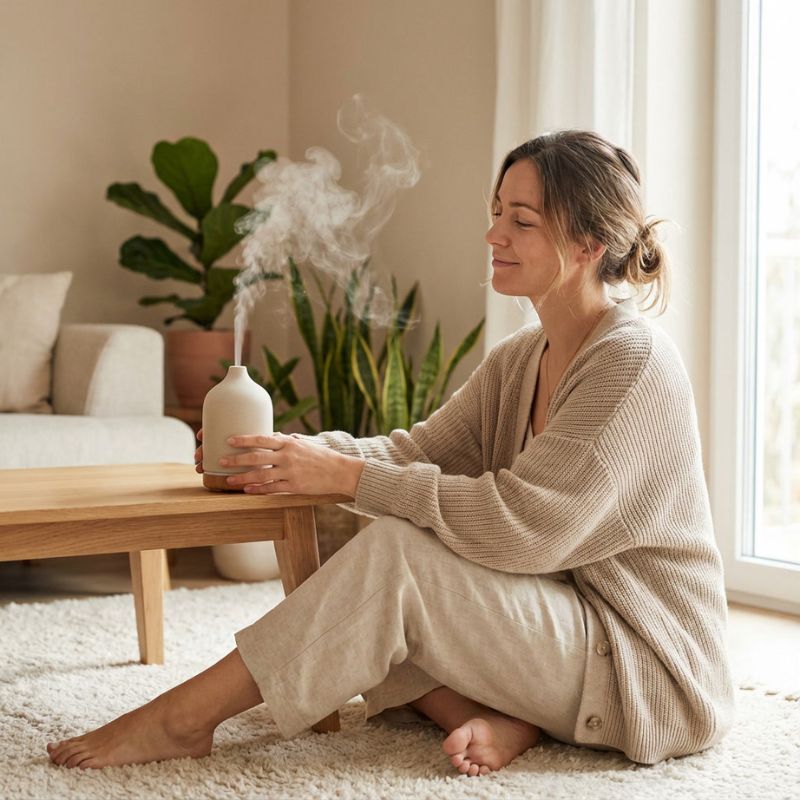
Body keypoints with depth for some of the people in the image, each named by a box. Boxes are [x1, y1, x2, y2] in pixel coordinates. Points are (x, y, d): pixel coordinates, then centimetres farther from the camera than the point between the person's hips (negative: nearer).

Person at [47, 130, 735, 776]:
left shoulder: (634, 361, -19)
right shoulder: (521, 359, 11)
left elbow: (523, 523, -26)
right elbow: (422, 447, 6)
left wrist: (348, 476, -25)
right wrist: (297, 452, -11)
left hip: (650, 661, -9)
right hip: (562, 629, 9)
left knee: (395, 555, -24)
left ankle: (185, 718, -17)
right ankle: (492, 721, -18)